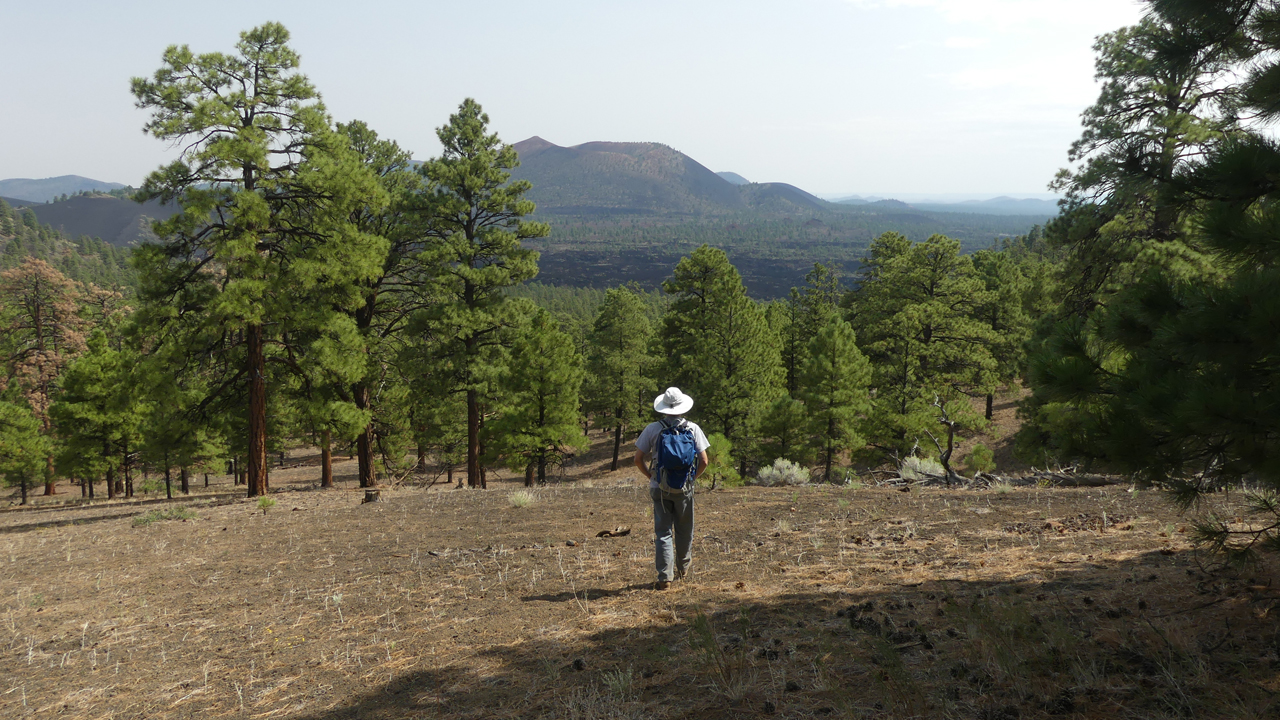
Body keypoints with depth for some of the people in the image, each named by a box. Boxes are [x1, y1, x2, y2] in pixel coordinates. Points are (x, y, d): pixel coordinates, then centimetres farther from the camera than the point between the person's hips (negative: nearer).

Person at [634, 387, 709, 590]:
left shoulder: (652, 429, -5)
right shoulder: (693, 428, -3)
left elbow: (638, 459, -4)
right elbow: (703, 461, -5)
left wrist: (651, 476, 10)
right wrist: (692, 477, 10)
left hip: (659, 488, -1)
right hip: (684, 488, 1)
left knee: (663, 532, 4)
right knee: (684, 530, 18)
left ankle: (665, 576, -2)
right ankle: (682, 568, 35)